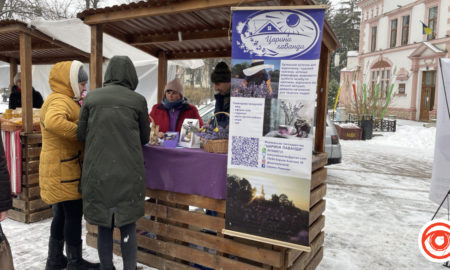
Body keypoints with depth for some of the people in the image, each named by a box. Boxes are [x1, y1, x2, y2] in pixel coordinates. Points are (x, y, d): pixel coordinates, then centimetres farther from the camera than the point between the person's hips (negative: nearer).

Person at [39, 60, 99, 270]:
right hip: (63, 169, -11)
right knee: (74, 213, 0)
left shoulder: (60, 100, 17)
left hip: (60, 167, 11)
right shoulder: (60, 100, -17)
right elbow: (53, 121, -38)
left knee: (62, 213, 18)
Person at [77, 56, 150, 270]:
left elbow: (81, 134, 5)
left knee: (104, 227, 14)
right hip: (128, 174, -2)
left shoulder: (91, 97, 0)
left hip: (97, 173, 2)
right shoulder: (138, 100, -4)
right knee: (127, 227, 11)